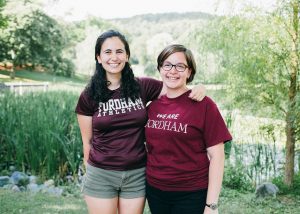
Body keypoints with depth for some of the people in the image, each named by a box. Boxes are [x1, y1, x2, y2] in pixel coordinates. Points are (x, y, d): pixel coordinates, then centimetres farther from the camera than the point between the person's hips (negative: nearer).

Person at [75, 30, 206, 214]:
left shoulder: (143, 87, -3)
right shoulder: (88, 96, -4)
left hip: (137, 175, 1)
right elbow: (87, 141, 2)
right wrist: (92, 170, 6)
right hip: (101, 175, -1)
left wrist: (197, 89, -17)